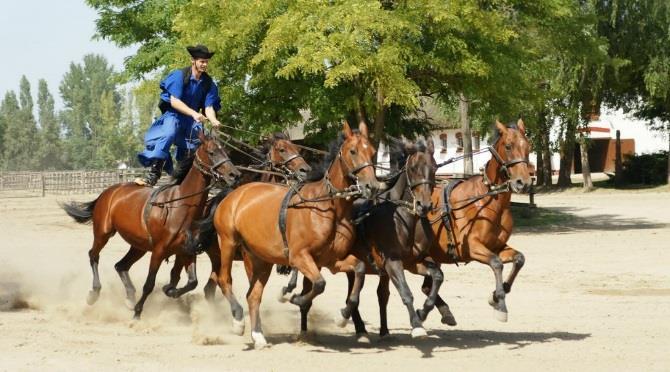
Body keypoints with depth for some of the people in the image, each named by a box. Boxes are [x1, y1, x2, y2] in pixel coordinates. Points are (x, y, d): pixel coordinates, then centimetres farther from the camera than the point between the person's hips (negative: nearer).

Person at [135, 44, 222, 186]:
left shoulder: (208, 84, 1)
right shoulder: (180, 76, -12)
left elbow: (209, 107, -5)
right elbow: (174, 101, -19)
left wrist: (214, 121, -28)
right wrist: (193, 113, -32)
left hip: (192, 121, 6)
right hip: (173, 115, -6)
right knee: (168, 133, -33)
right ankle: (154, 174, -41)